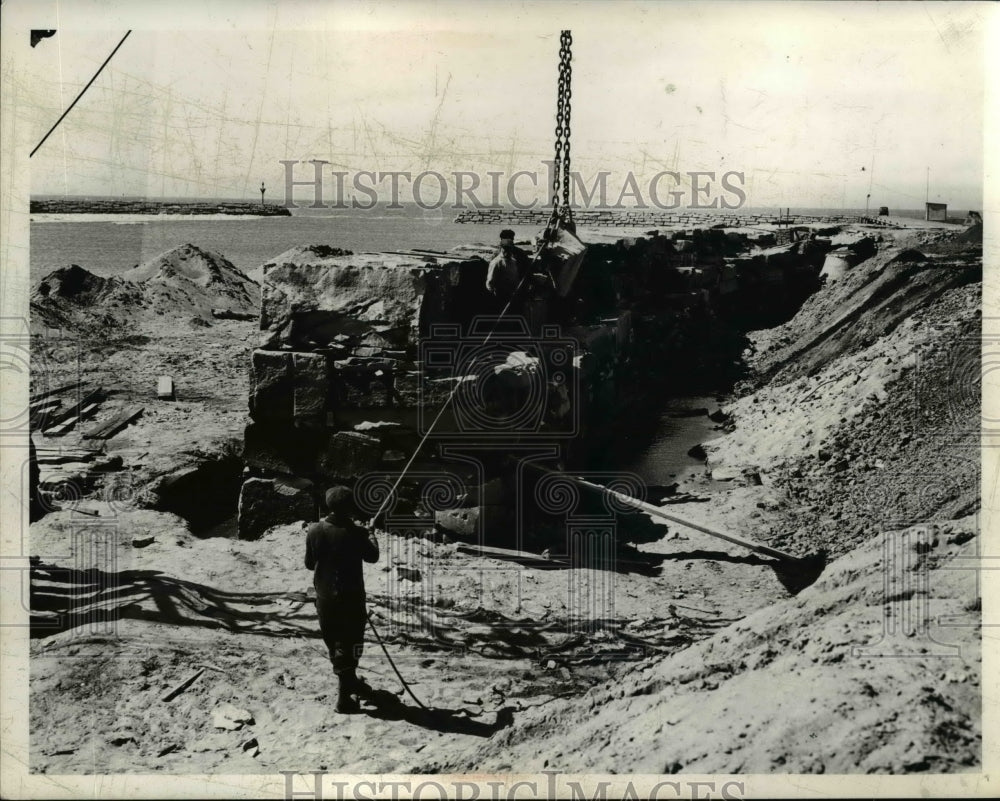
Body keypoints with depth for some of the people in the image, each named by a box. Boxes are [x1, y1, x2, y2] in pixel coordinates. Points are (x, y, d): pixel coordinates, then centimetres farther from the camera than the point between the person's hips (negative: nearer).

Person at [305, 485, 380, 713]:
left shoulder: (314, 530, -8)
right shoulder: (356, 533, -17)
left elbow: (309, 564, 4)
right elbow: (372, 557, 2)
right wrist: (372, 536, 21)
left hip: (324, 598, 4)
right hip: (351, 597, -4)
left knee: (333, 642, 20)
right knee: (350, 643, 4)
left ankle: (349, 681, 40)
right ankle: (344, 695, 0)